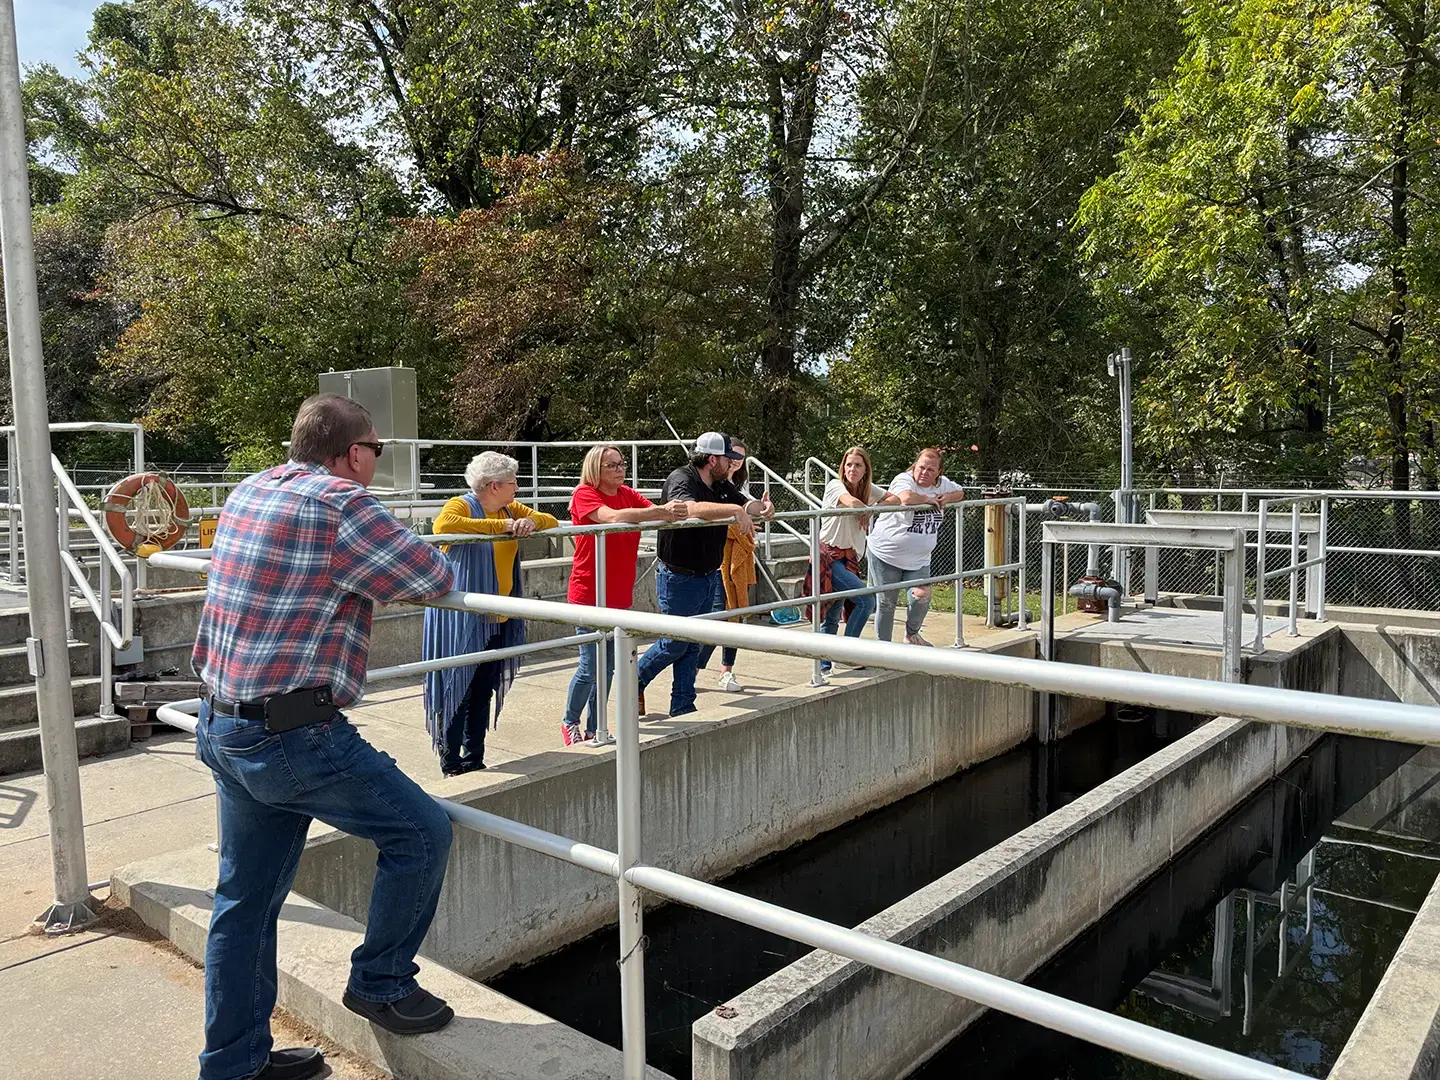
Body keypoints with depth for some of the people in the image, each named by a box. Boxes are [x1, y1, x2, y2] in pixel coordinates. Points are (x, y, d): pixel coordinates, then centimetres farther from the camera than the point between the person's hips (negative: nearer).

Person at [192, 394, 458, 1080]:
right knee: (421, 831, 4)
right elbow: (432, 576, -13)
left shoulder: (249, 491, 11)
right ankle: (380, 983, 19)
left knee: (244, 897, 18)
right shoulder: (341, 503, -15)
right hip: (291, 735, -9)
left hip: (221, 731, 9)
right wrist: (382, 570, 7)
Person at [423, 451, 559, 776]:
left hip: (496, 619, 7)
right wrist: (501, 526, -28)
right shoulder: (460, 506, -11)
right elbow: (443, 525, -32)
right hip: (460, 618, -7)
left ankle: (474, 758, 23)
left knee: (484, 691, 13)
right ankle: (450, 762, 10)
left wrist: (531, 522, -9)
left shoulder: (511, 509, 13)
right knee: (457, 689, -1)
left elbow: (551, 521, 16)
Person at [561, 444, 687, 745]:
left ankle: (593, 729, 24)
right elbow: (613, 517, -30)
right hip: (589, 593, -6)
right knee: (590, 666, -3)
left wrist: (674, 512, -28)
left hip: (619, 593, 6)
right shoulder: (584, 494, -12)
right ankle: (569, 722, 21)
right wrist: (661, 512, -39)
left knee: (608, 667, 11)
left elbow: (657, 514, -6)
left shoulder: (628, 495, 7)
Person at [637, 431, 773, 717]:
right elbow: (691, 508, -38)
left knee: (693, 645, 12)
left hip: (708, 577, 8)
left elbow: (745, 503, 14)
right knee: (675, 643, 3)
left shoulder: (721, 485, 8)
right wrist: (735, 510, -44)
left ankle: (682, 708, 21)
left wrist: (760, 506, -10)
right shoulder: (680, 479, -19)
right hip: (679, 579, -8)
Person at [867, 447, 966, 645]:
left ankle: (912, 633, 25)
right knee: (887, 603, 4)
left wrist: (948, 497, -1)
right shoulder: (903, 480, -16)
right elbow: (907, 498, -38)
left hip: (919, 559, 5)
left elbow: (960, 492, 23)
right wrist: (929, 499, -18)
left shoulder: (942, 484, 5)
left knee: (922, 598, -6)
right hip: (886, 554, -5)